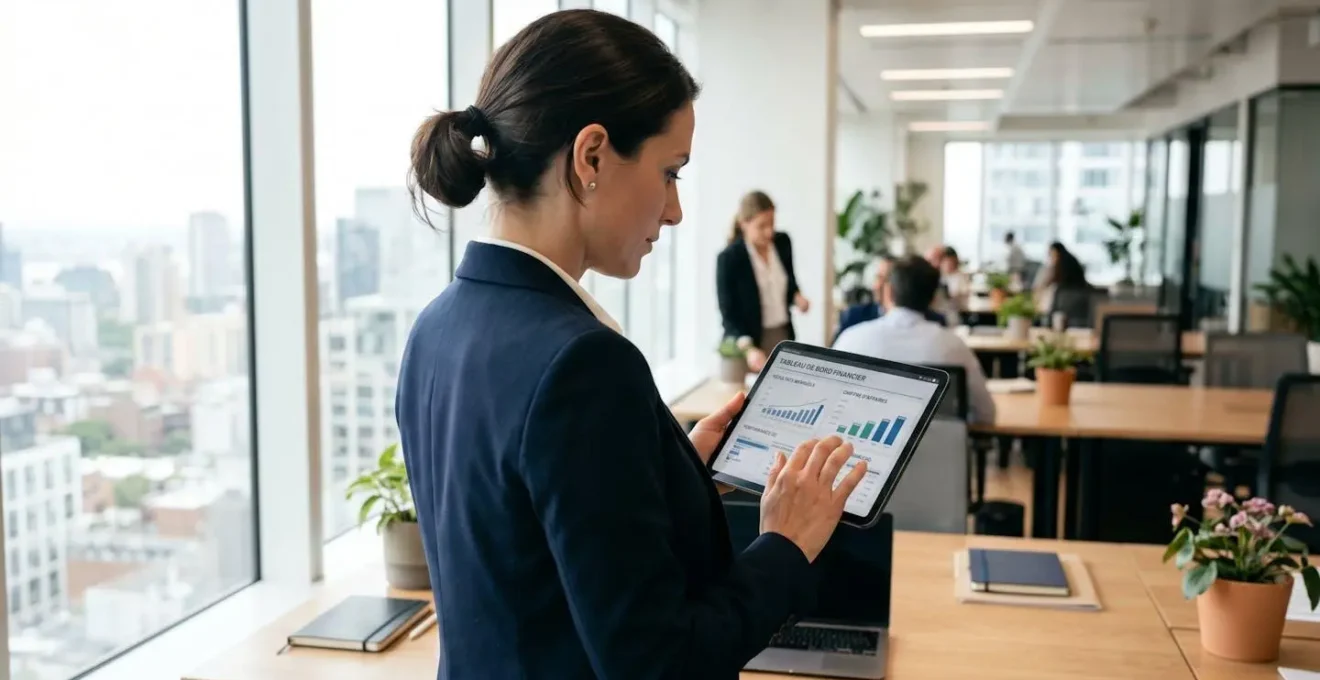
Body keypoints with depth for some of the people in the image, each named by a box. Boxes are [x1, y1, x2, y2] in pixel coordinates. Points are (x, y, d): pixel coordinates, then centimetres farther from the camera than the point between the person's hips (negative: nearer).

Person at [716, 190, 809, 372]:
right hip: (751, 340, -4)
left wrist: (797, 297, -5)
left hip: (783, 337, 4)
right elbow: (728, 313, -12)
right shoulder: (728, 258, -14)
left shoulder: (783, 242, 1)